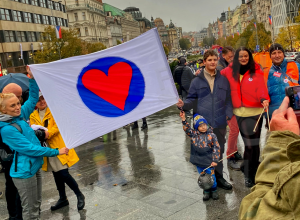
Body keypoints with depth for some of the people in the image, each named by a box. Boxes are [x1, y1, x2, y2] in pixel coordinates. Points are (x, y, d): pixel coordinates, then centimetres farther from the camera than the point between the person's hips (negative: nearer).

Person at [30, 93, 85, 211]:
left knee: (63, 174, -10)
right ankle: (63, 199, 33)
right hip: (46, 149, 5)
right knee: (56, 175, 16)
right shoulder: (33, 116, 9)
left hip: (59, 147, -5)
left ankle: (79, 195, 11)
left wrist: (48, 133, -30)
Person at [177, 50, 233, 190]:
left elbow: (228, 99, 11)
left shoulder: (223, 79, 9)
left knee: (219, 150, 12)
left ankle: (219, 177, 27)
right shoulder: (197, 80, 3)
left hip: (220, 122, 2)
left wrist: (228, 114, -3)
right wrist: (183, 105, -17)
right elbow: (192, 99, 4)